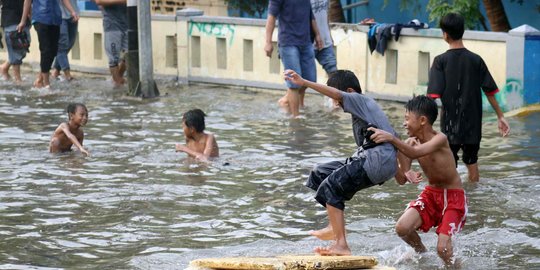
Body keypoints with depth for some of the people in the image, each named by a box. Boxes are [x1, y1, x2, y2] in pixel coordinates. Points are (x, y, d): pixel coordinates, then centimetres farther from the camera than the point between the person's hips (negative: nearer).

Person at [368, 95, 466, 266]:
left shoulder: (439, 139, -21)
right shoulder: (410, 143, -4)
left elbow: (416, 152, -40)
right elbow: (401, 179, -5)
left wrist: (392, 139, -51)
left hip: (453, 196, -6)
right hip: (431, 193, 6)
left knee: (443, 248, -19)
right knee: (402, 228, -16)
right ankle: (421, 253, 15)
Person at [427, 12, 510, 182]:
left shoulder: (441, 61, -8)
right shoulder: (476, 60, 0)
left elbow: (433, 95, -15)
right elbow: (490, 91, 2)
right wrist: (501, 117, 10)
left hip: (450, 124, -3)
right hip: (473, 124, 3)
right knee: (472, 161, 18)